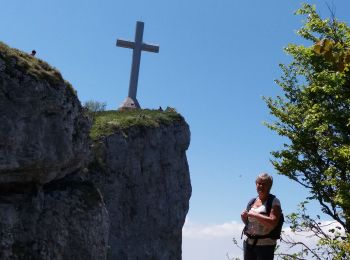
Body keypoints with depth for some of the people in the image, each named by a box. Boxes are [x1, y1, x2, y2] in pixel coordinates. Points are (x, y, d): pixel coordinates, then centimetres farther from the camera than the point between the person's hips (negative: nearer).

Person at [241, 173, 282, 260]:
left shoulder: (274, 202, -6)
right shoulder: (252, 202, 12)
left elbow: (273, 222, -20)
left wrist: (254, 215, -20)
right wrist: (243, 217, 1)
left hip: (265, 244, -6)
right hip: (248, 243, 6)